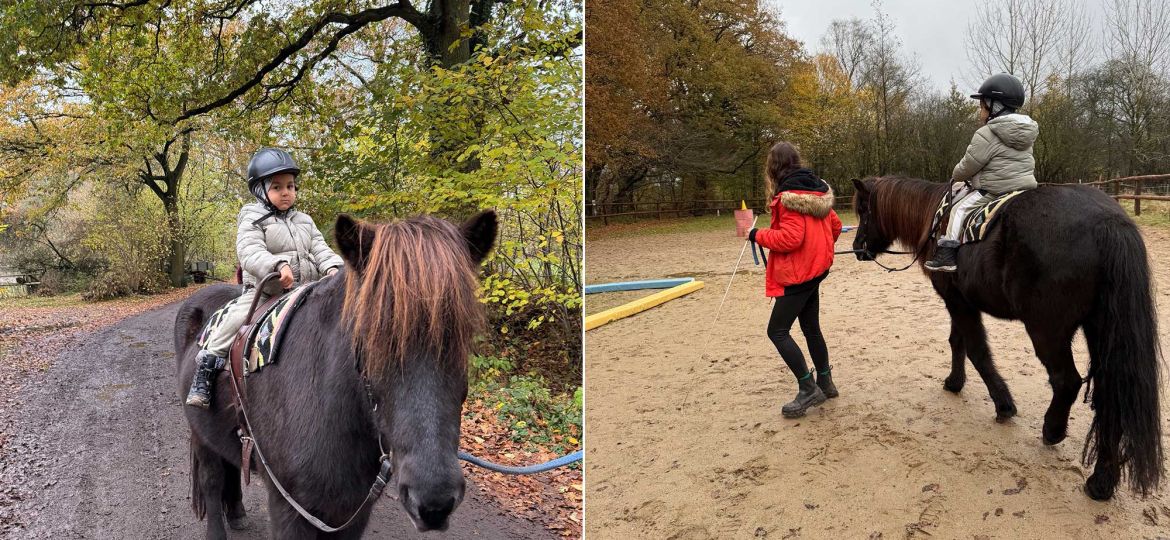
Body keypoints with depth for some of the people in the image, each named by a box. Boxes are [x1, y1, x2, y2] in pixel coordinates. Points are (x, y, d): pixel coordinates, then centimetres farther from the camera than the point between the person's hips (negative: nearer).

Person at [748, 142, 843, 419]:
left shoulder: (788, 196, -20)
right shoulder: (816, 191, 8)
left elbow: (790, 238, -26)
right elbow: (835, 225, 14)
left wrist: (758, 235, -13)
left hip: (797, 273, -10)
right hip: (816, 268, 10)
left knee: (777, 331, -4)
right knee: (811, 328, 19)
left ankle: (808, 389, -2)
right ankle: (825, 383, 29)